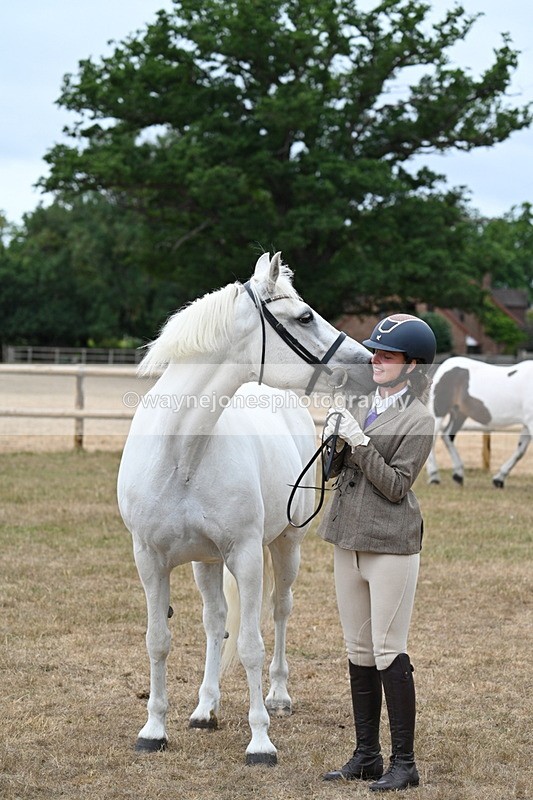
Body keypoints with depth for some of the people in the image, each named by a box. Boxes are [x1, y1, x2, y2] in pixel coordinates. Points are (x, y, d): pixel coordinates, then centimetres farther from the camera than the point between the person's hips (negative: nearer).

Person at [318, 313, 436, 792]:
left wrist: (360, 442, -19)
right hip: (349, 540, 8)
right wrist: (334, 442, -4)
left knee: (390, 654, -5)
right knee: (359, 654, 12)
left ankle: (404, 762, 2)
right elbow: (339, 470, 16)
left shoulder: (418, 419, -10)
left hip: (391, 545, -8)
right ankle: (366, 756, 20)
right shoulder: (366, 406, 12)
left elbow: (396, 485, -14)